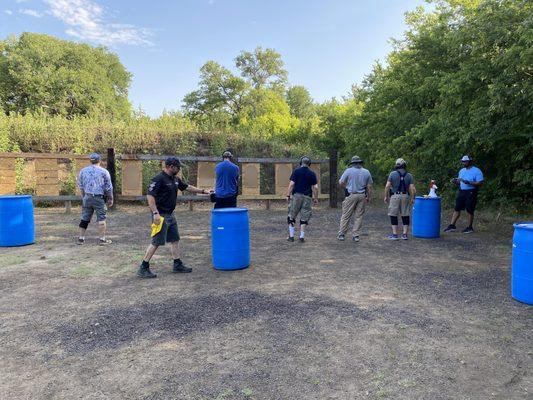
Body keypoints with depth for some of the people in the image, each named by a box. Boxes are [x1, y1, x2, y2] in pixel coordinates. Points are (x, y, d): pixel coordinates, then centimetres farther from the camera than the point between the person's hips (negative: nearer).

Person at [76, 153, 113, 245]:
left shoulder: (83, 171, 8)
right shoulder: (103, 171, -4)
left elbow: (80, 186, 14)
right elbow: (108, 187, -1)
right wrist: (110, 199, 8)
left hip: (87, 197, 4)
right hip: (99, 198, -4)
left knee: (84, 218, 11)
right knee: (101, 219, 1)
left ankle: (81, 238, 16)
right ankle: (102, 239, 1)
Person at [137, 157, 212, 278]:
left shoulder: (175, 179, 11)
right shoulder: (159, 179, -16)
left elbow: (187, 187, 23)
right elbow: (150, 196, -21)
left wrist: (203, 191, 22)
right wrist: (155, 213, -26)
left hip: (170, 215, 9)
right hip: (161, 215, -9)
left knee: (175, 240, 13)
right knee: (156, 242, -6)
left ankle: (178, 265, 23)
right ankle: (143, 268, 3)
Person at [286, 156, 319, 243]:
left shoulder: (296, 171, 0)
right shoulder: (312, 173, 5)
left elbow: (291, 184, -8)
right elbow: (315, 187, 1)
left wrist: (288, 195, -4)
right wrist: (316, 198, 9)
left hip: (296, 196, -1)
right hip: (307, 197, 2)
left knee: (291, 217, 8)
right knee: (304, 218, 8)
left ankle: (291, 236, 8)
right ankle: (302, 237, 7)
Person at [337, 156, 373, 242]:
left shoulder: (348, 171, -2)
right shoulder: (366, 172, 7)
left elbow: (341, 183, -1)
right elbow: (369, 187, 7)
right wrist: (369, 197, 13)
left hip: (351, 195, -2)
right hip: (362, 196, 3)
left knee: (346, 216, 3)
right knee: (359, 216, 7)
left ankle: (341, 234, 7)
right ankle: (356, 236, 9)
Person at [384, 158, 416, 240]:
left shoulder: (392, 174, -3)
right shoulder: (409, 175, 3)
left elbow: (387, 186, -8)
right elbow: (412, 189, -4)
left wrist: (385, 196, 1)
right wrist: (412, 198, 6)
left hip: (395, 196, -2)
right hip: (405, 197, 2)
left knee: (393, 215, 4)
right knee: (405, 216, 10)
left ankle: (395, 234, 4)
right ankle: (405, 234, 12)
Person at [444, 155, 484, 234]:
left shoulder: (476, 171, -8)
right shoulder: (462, 171, 14)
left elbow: (480, 183, -14)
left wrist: (469, 182, -25)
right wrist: (455, 182, -1)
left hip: (471, 193, -6)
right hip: (461, 192, 7)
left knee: (469, 210, 0)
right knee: (457, 209, 5)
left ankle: (470, 227, 12)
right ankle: (452, 225, 8)